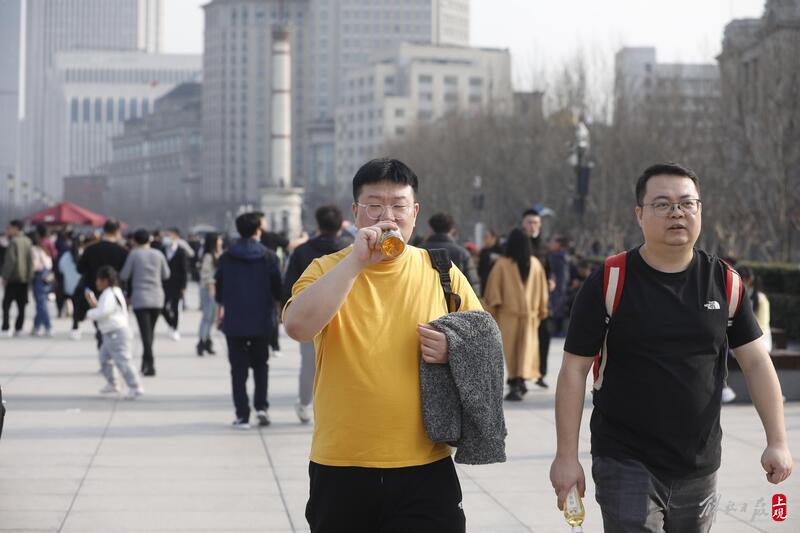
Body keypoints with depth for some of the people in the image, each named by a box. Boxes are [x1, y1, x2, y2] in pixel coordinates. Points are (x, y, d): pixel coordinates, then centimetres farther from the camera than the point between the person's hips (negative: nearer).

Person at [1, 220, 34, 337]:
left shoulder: (14, 242, -11)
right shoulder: (27, 241, 9)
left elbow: (10, 260, -18)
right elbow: (30, 259, 10)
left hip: (14, 279, -6)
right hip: (25, 278, 6)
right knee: (21, 305, 10)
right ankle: (18, 328, 10)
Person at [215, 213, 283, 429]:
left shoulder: (226, 258, -1)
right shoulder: (269, 257, -4)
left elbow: (219, 288, 8)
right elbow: (278, 289, -3)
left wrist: (220, 310, 26)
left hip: (234, 321, 0)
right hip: (262, 321, 0)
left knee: (238, 368, 5)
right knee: (260, 364, 17)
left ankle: (242, 415, 0)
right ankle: (261, 406, 2)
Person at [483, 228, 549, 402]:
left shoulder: (502, 264, -9)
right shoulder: (535, 264, 1)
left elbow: (493, 290, -5)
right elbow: (542, 289, 9)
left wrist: (492, 309, 3)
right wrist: (542, 309, 19)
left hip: (508, 314, -2)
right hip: (530, 314, 2)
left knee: (510, 349, 6)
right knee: (526, 348, 5)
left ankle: (515, 383, 4)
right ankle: (521, 379, -5)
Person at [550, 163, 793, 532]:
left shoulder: (724, 281, 3)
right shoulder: (609, 283, -7)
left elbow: (756, 363, 6)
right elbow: (574, 370, -5)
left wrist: (777, 441, -2)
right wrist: (566, 456, -7)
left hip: (699, 469, 4)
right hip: (627, 463, -3)